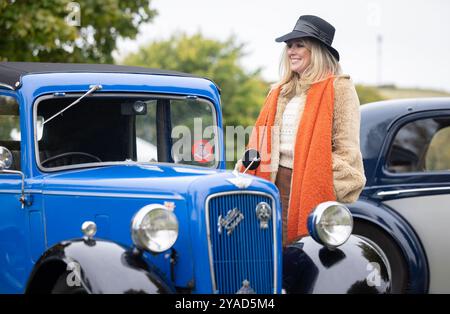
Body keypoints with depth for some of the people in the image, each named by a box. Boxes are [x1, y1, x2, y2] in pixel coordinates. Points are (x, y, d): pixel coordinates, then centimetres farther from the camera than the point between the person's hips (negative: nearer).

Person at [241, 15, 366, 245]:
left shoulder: (339, 88, -2)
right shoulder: (279, 91, 19)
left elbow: (346, 149, -7)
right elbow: (261, 141, 23)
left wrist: (334, 193, -15)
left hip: (315, 188, -6)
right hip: (278, 183, 6)